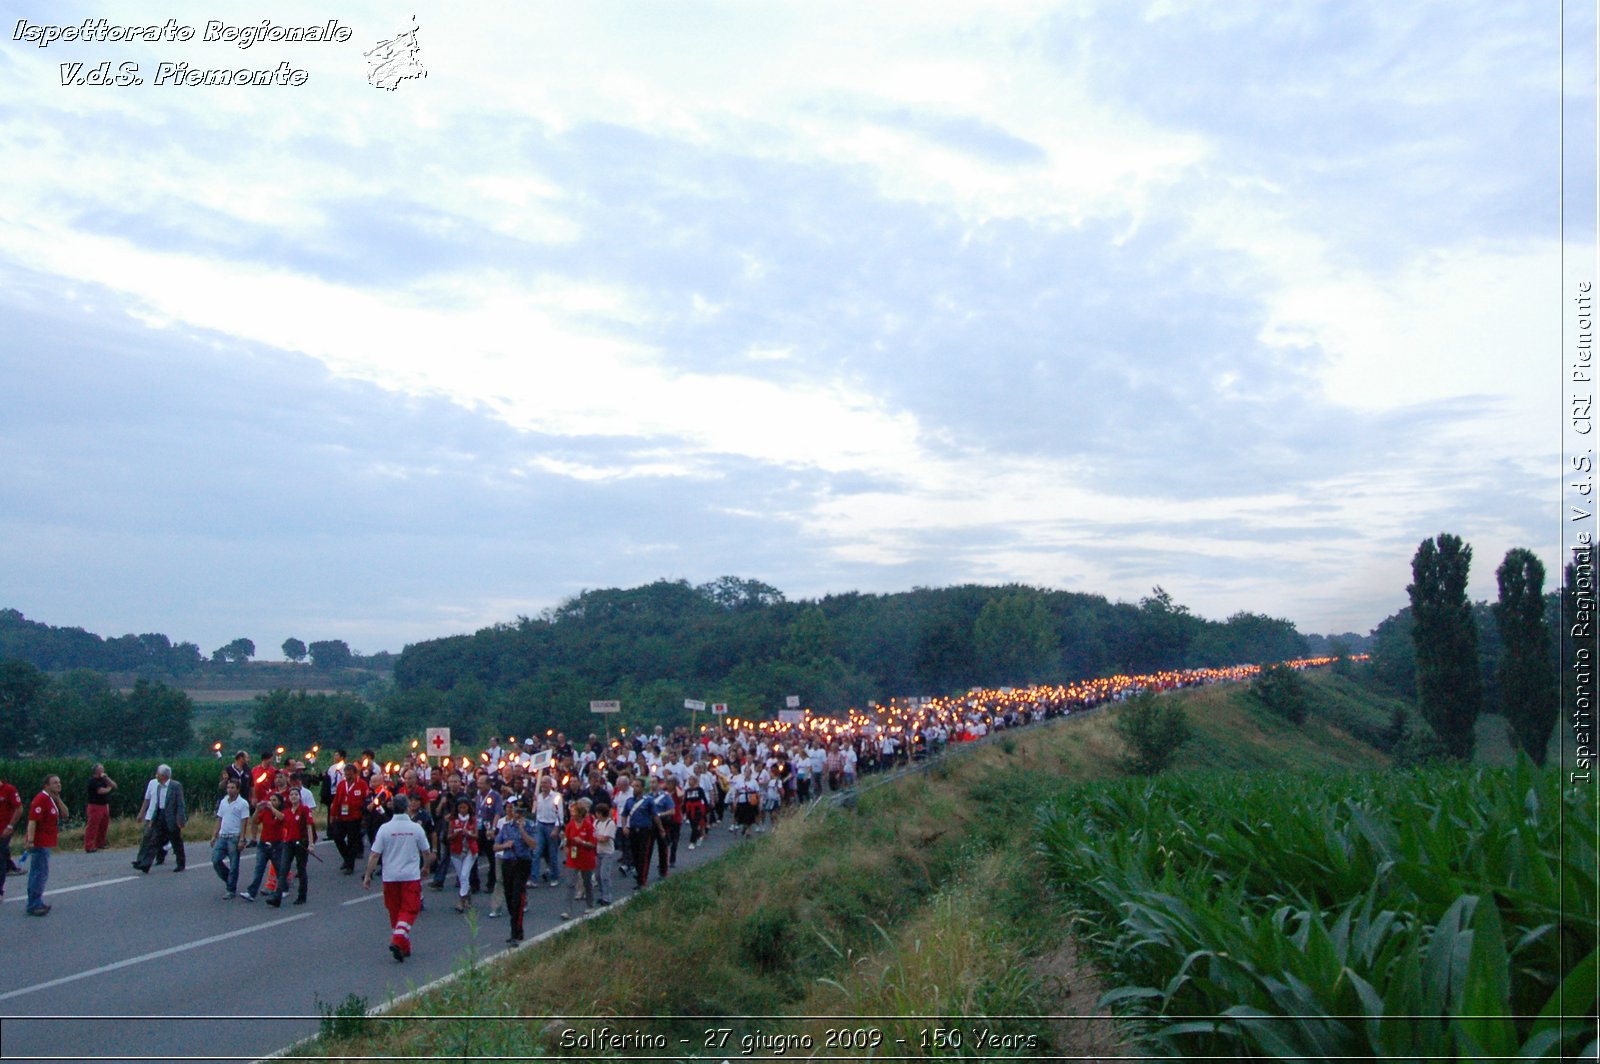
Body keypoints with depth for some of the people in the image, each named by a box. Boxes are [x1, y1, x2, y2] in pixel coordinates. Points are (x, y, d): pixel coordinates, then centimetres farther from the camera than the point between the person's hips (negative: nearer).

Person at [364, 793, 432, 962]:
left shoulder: (385, 828, -6)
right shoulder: (416, 828, -5)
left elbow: (374, 854, -8)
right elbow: (426, 852, 5)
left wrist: (367, 876, 1)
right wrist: (425, 867, 24)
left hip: (390, 877, 1)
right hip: (411, 876, -1)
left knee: (395, 911, 14)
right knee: (409, 910, 2)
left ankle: (404, 947, 22)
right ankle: (398, 940, -19)